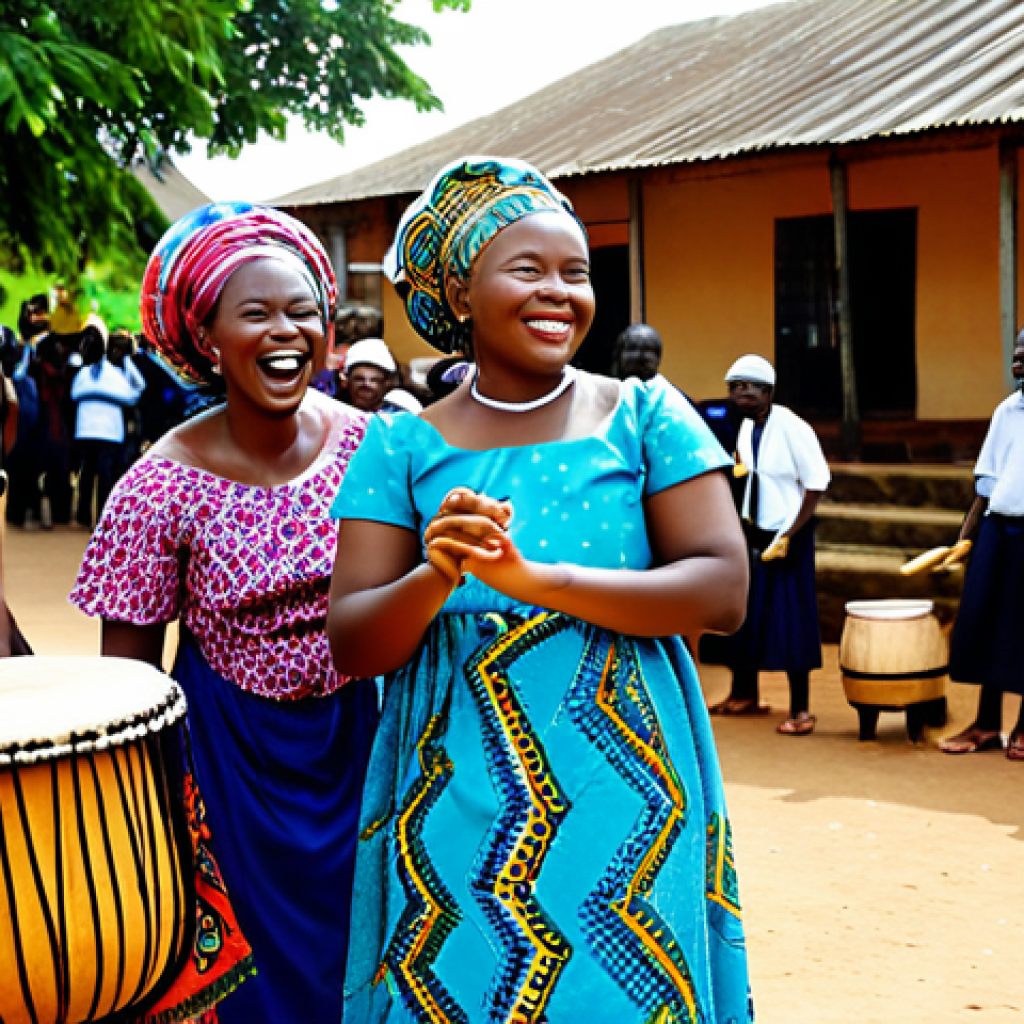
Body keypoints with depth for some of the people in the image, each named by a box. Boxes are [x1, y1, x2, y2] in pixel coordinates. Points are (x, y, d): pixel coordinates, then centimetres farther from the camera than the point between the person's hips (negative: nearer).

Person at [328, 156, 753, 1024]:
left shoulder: (644, 417, 2)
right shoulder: (403, 446, 3)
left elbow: (723, 591, -8)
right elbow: (352, 645, -1)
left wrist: (534, 577, -18)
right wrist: (435, 578, -23)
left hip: (625, 810, 0)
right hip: (456, 814, 0)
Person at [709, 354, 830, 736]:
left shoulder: (792, 428, -16)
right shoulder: (746, 426, 6)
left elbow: (817, 483, -15)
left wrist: (789, 535, -18)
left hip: (788, 534, -7)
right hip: (753, 532, 7)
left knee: (792, 619, -5)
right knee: (744, 612, 11)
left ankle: (800, 709, 3)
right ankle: (745, 694, 26)